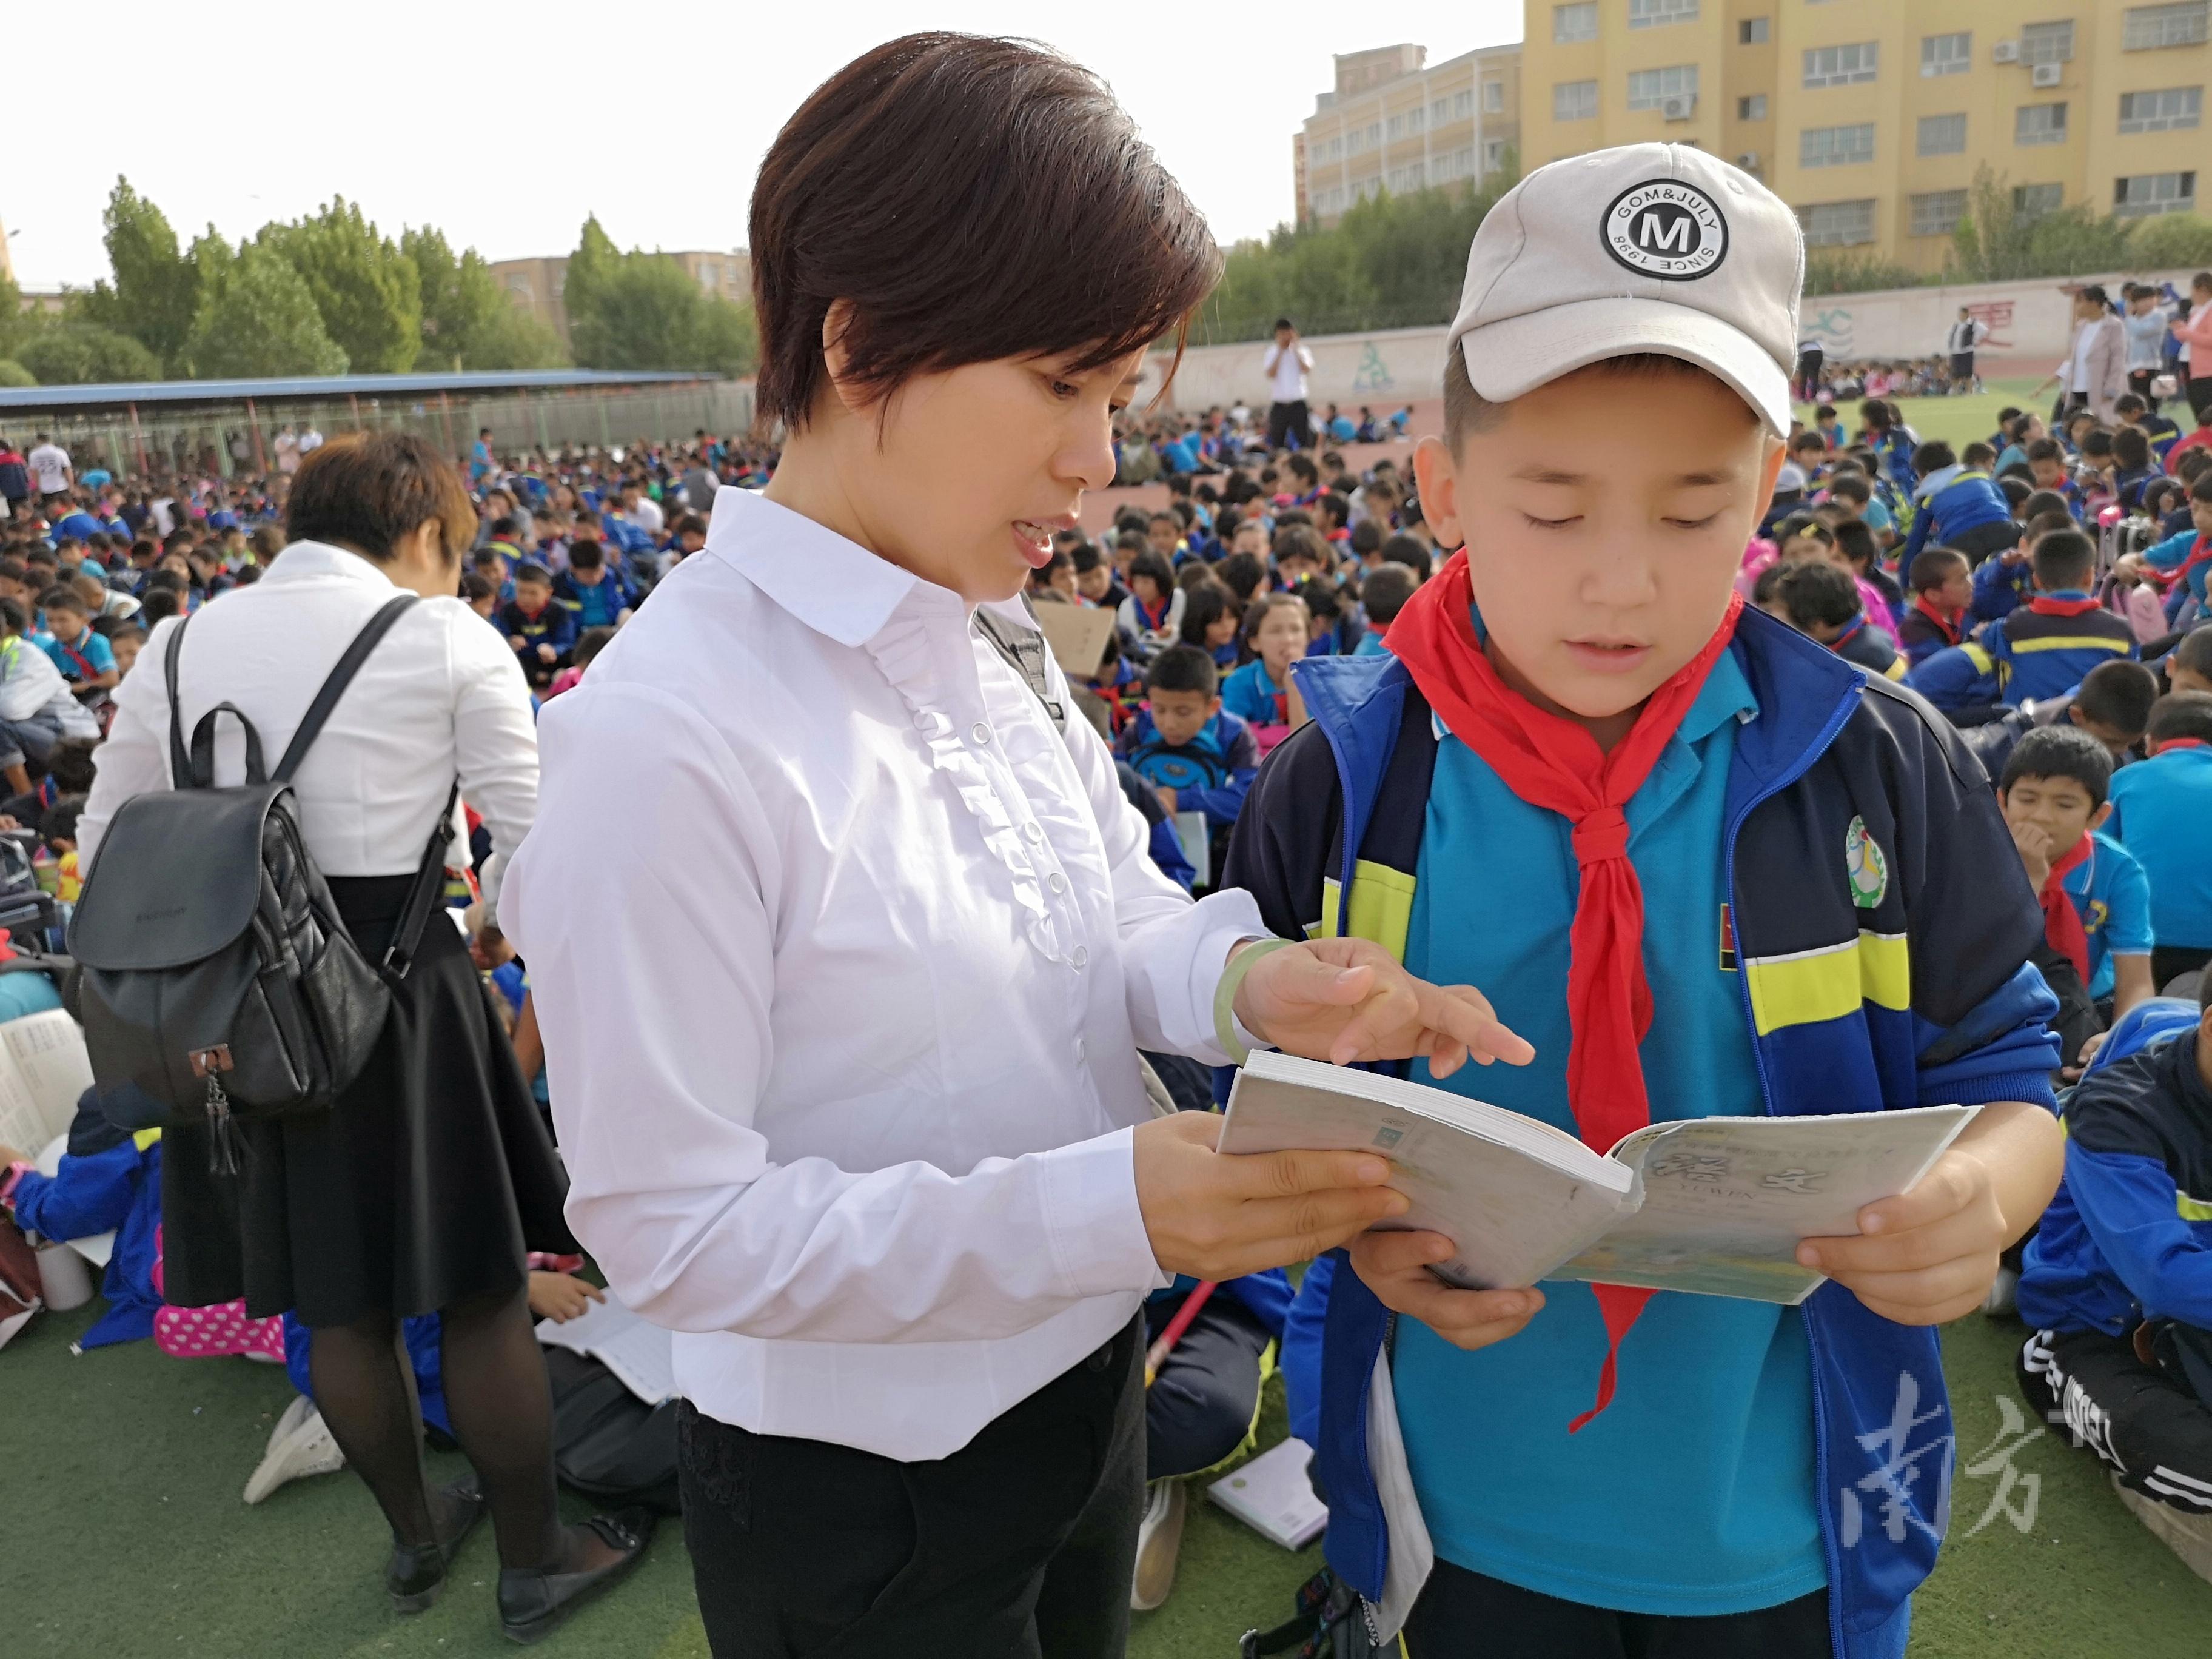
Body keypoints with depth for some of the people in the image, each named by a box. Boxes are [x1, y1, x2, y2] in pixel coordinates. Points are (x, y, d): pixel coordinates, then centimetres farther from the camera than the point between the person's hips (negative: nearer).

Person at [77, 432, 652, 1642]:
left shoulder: (180, 644, 7)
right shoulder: (444, 637, -8)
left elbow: (107, 839, 12)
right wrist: (484, 915, 8)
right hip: (394, 986, -5)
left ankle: (414, 1536, 41)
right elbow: (533, 847, -11)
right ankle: (534, 1561, 28)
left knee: (331, 1299, 19)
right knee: (480, 1287, 11)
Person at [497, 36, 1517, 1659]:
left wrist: (1244, 978, -19)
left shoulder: (989, 645, -2)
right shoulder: (665, 735, -26)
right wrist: (1103, 1208, -33)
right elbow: (674, 1224, -24)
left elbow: (1121, 918, 4)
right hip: (859, 1505, -6)